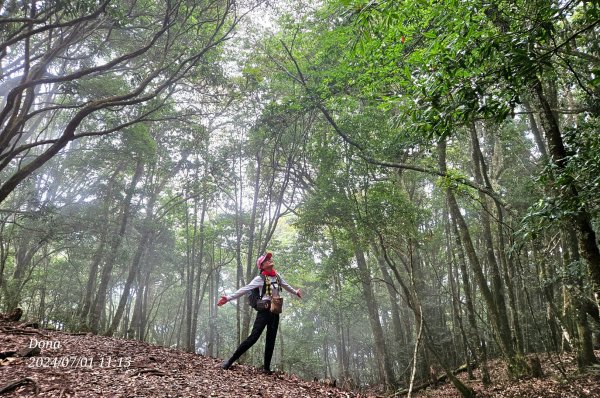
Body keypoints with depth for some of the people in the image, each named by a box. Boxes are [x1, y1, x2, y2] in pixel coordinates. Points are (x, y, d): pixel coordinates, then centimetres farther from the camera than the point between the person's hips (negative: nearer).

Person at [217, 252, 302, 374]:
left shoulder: (277, 276, 7)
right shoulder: (260, 278, -11)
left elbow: (285, 285, 26)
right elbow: (245, 289, -16)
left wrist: (295, 292, 42)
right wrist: (229, 298, -25)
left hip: (275, 311, 6)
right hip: (264, 310, -6)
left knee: (271, 339, 8)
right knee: (253, 337, -9)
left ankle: (266, 367, 16)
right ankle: (230, 361, -1)